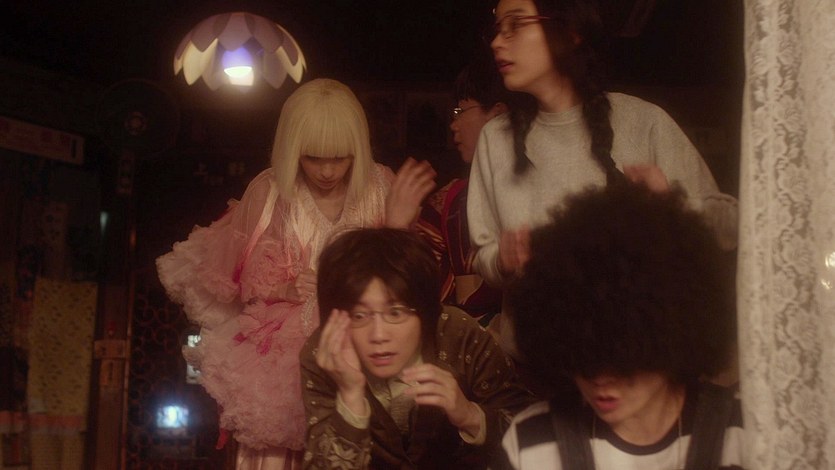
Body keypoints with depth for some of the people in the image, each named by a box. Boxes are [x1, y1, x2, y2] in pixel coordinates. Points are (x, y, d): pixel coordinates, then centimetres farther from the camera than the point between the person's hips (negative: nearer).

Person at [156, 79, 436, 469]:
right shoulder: (268, 191, -4)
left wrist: (397, 228, -16)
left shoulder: (380, 186, -1)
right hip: (285, 352, 0)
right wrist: (288, 289, -17)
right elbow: (249, 280, 2)